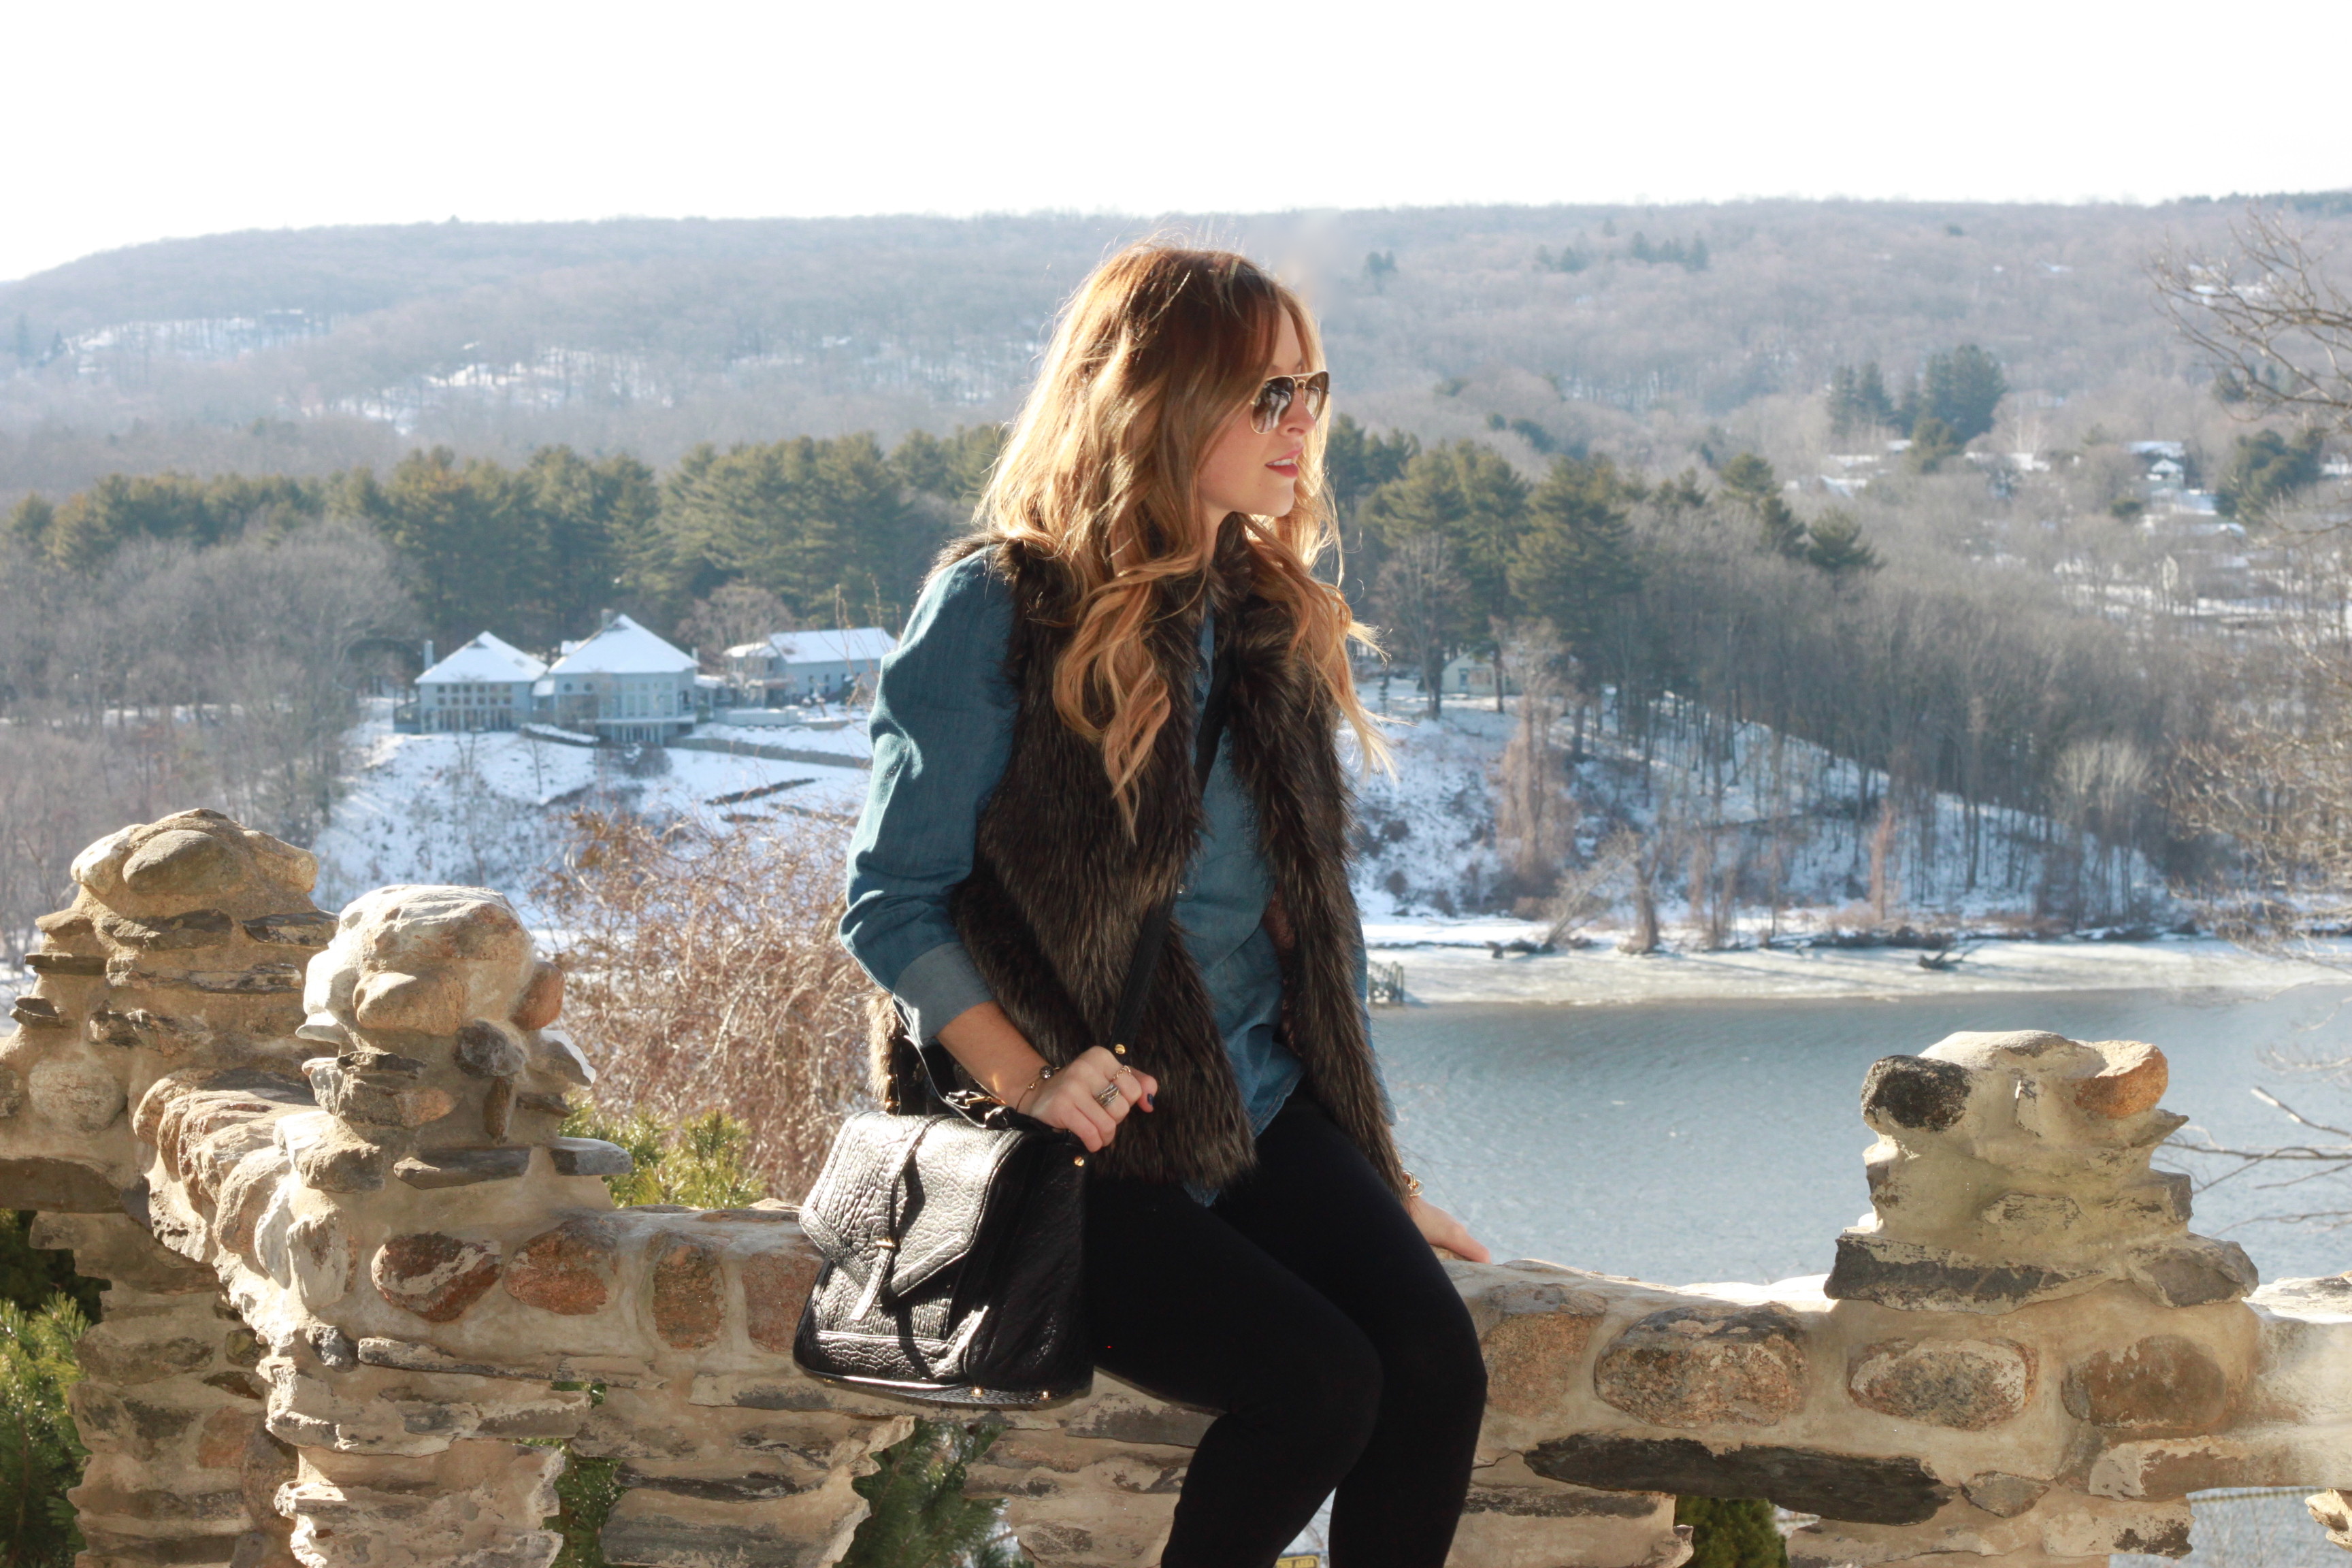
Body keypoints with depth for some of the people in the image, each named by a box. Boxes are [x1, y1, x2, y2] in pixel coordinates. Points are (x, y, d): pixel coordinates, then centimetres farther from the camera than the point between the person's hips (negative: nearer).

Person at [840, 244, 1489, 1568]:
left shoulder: (1270, 615, 12)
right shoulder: (998, 613, -7)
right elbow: (890, 903, -7)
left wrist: (1384, 1174, 16)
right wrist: (1030, 1088, -19)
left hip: (1263, 1111, 6)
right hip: (1083, 1155, -6)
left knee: (1438, 1367, -20)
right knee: (1320, 1382, -26)